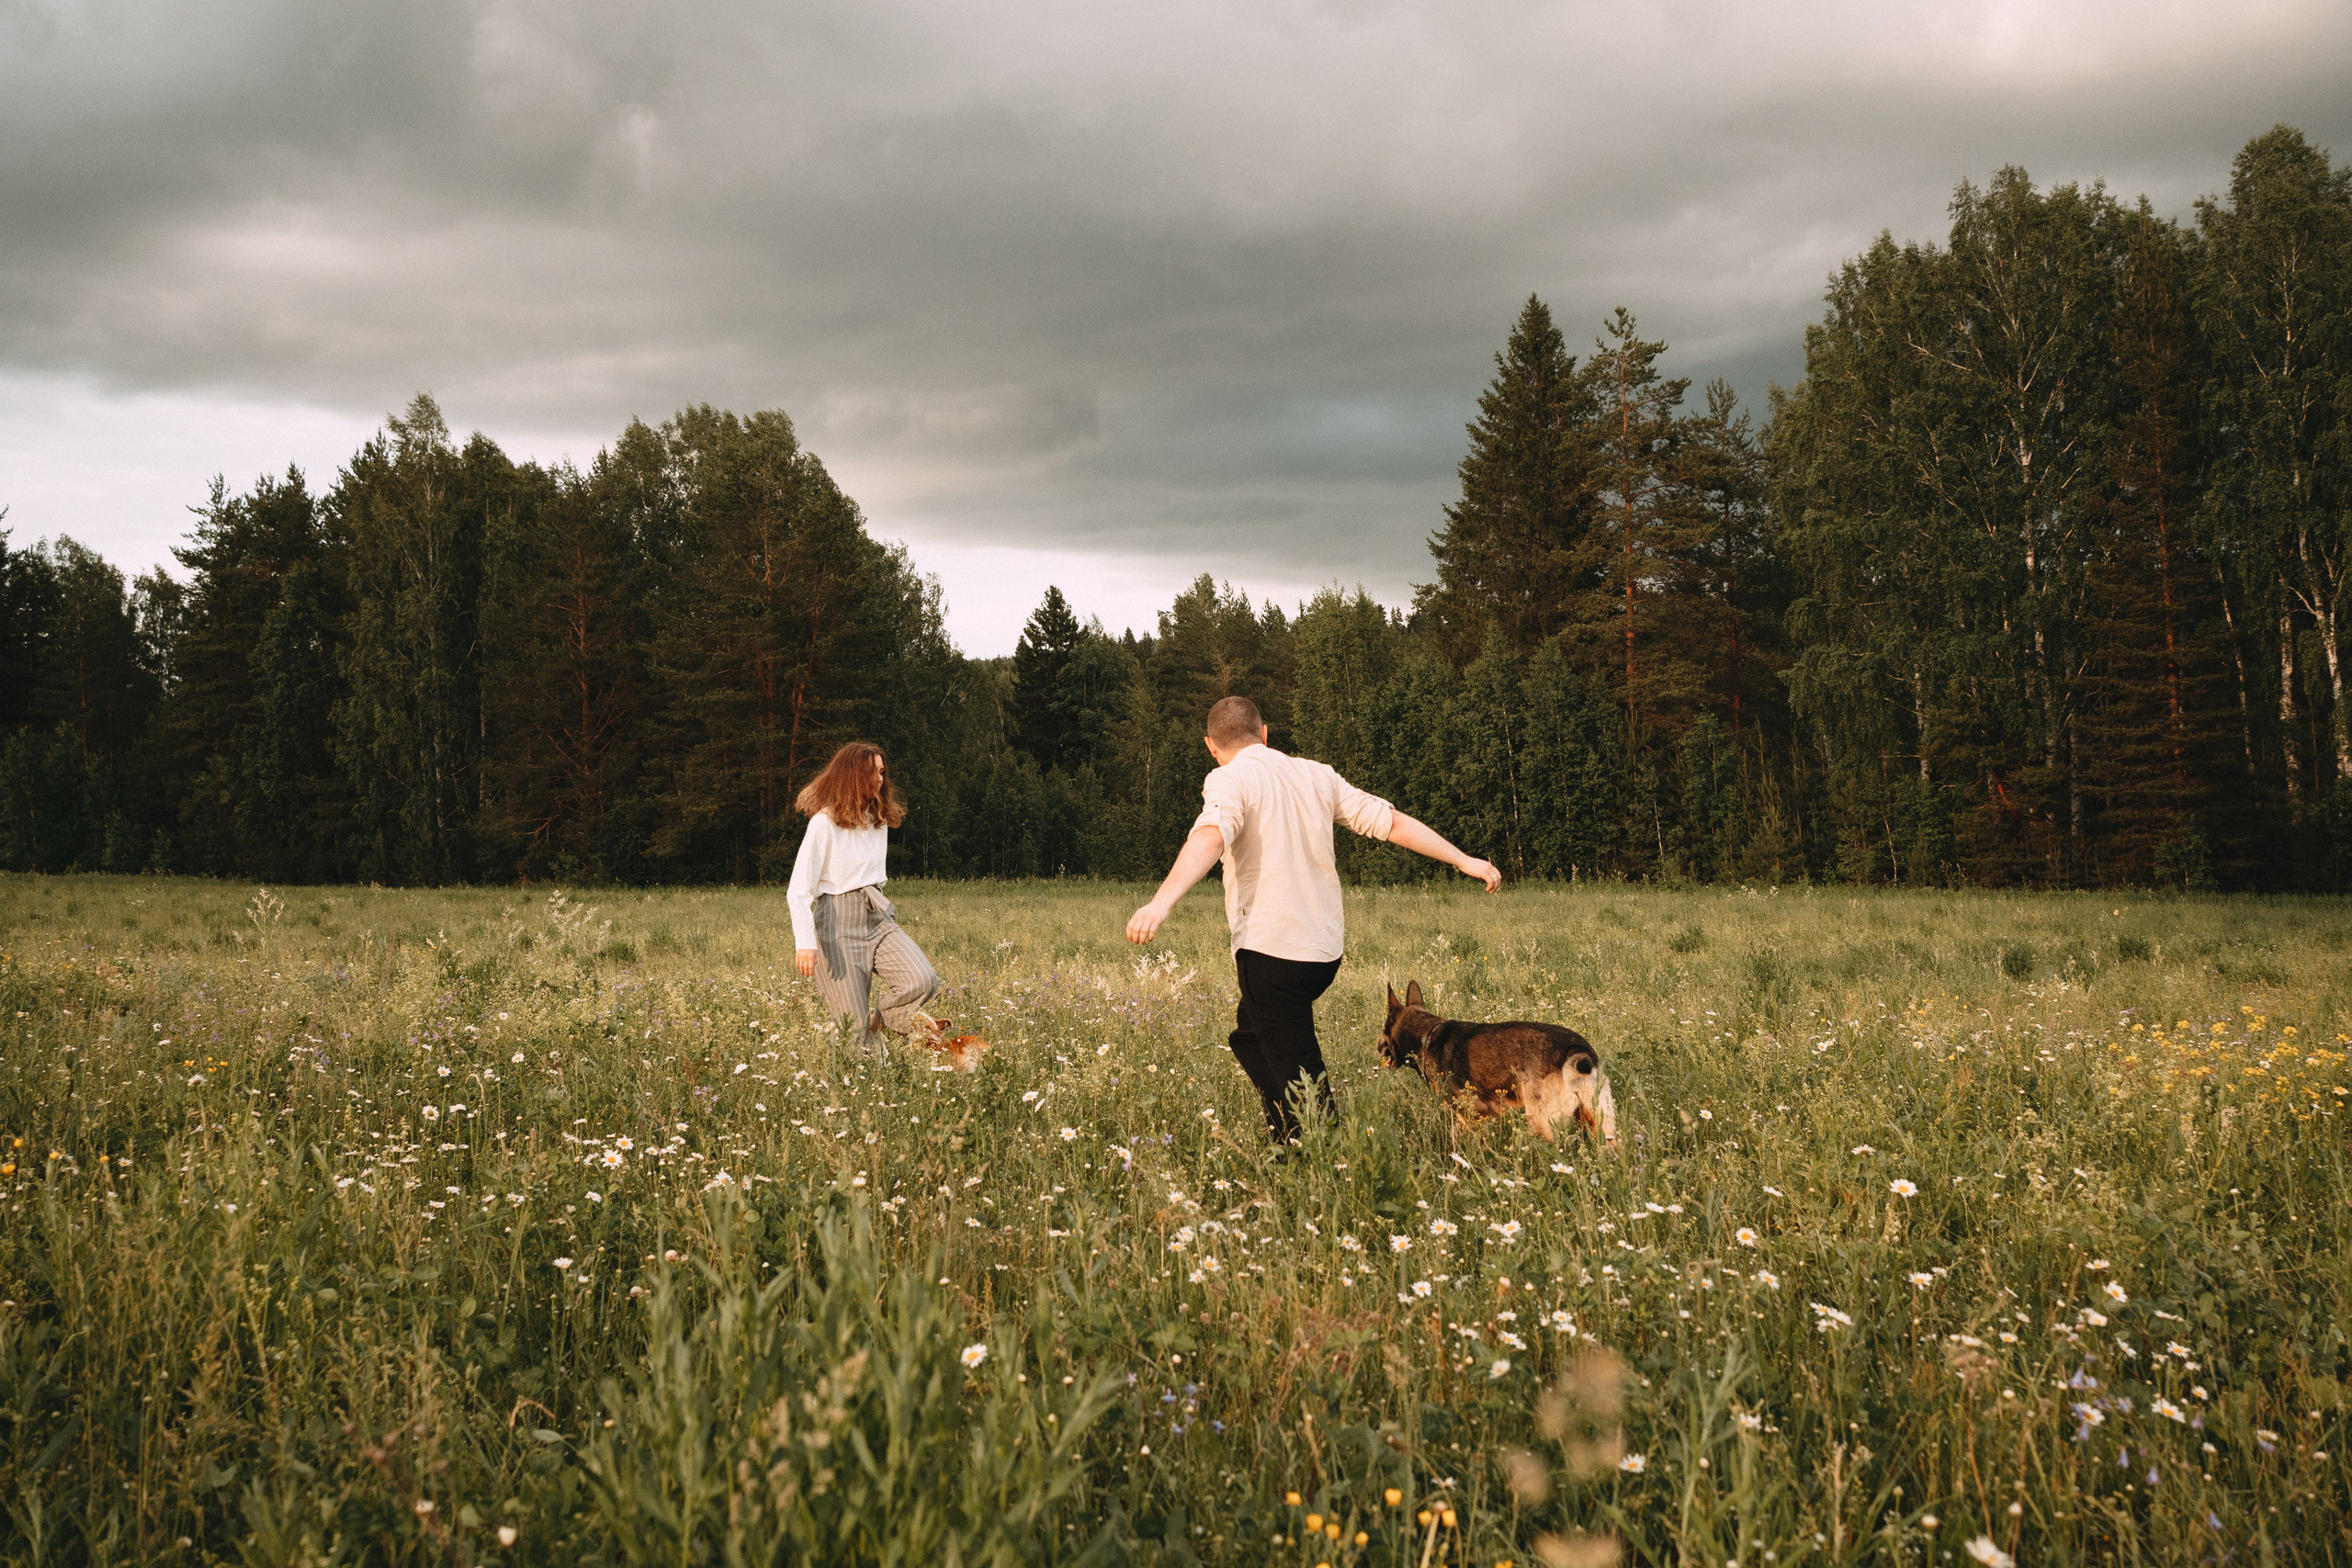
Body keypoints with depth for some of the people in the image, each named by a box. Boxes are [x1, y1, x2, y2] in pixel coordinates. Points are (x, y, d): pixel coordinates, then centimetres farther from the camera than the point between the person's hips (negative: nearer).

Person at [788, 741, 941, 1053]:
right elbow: (799, 889, -15)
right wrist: (805, 943, -25)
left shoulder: (879, 819, 11)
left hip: (876, 917, 6)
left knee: (923, 981, -18)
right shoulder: (825, 823, -11)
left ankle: (882, 1019, 9)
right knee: (854, 1029, -8)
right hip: (838, 923, -6)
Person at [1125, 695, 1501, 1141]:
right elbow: (1391, 821, 11)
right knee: (1249, 1037, 26)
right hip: (1325, 948, 7)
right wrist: (1464, 860, 19)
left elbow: (1210, 838, -27)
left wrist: (1161, 903, -41)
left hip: (1272, 950, -7)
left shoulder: (1229, 780, -6)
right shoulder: (1315, 774, 12)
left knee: (1302, 1085, -2)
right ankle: (1289, 1143, 24)